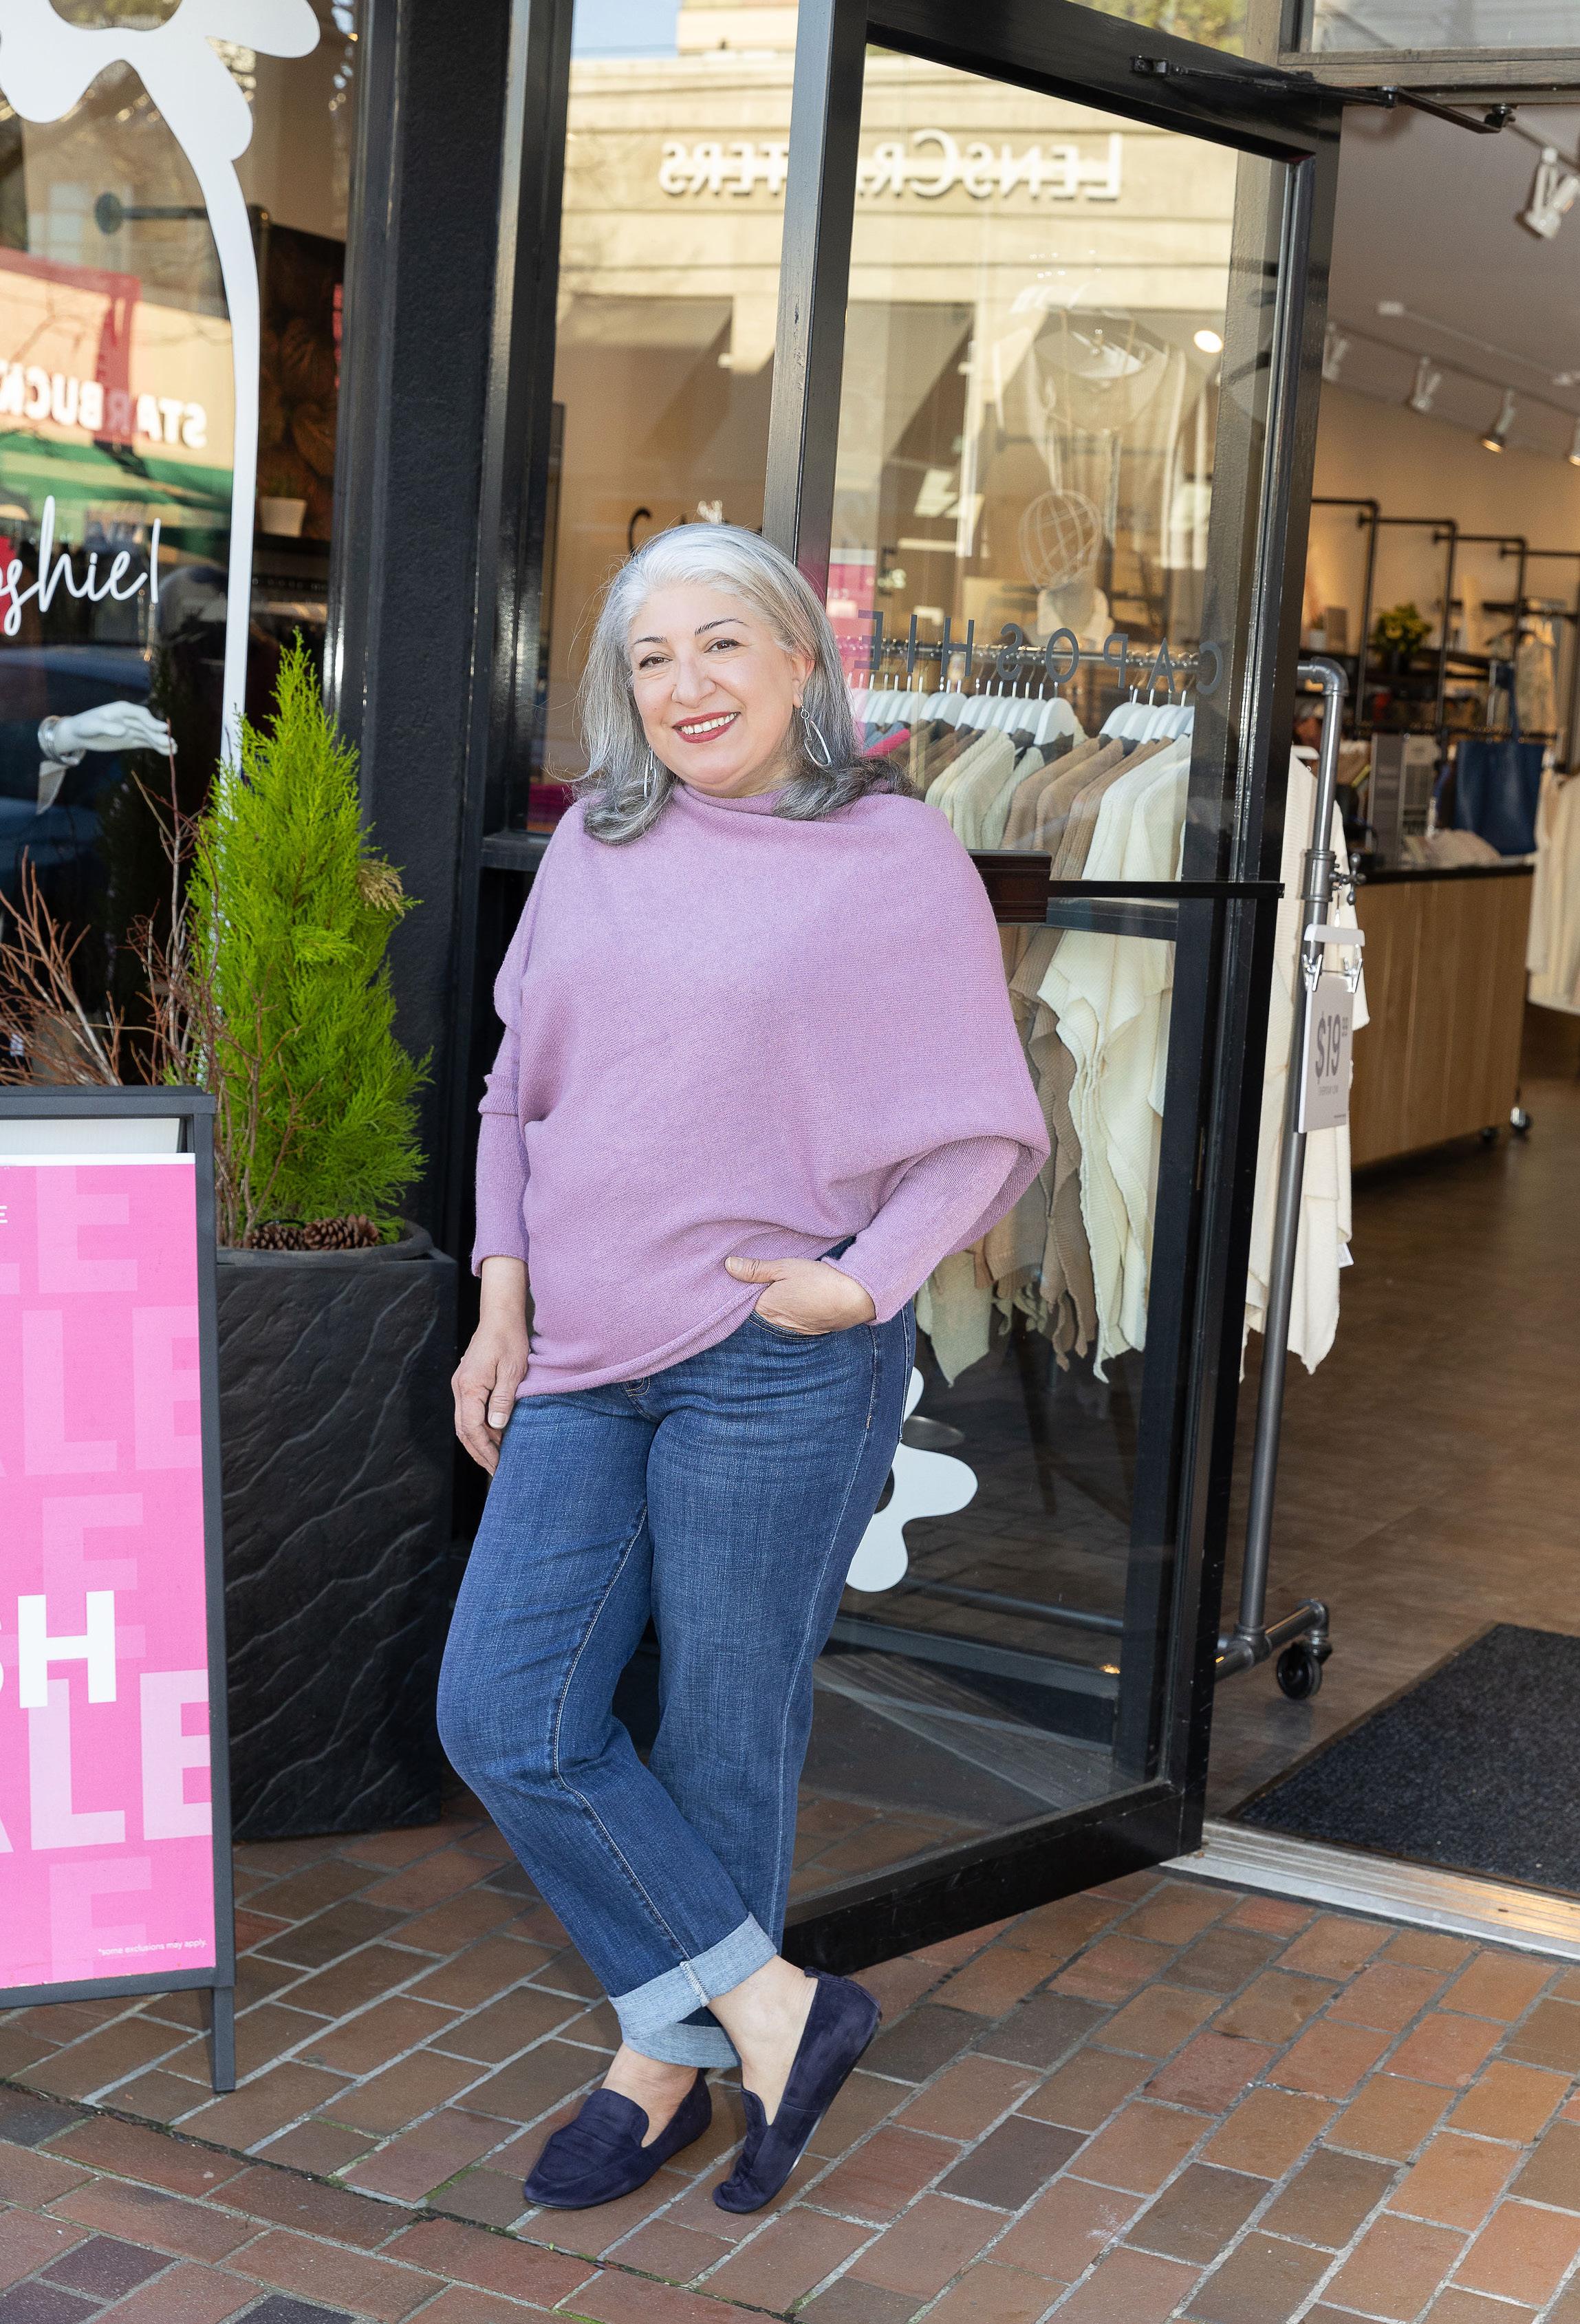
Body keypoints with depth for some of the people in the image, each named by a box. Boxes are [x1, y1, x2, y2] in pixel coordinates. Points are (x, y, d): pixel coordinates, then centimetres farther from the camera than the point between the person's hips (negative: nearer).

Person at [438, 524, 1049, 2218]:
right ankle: (775, 2010, 13)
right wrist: (504, 1296, 6)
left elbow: (984, 1136, -1)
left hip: (778, 1362, -5)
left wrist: (865, 1280, -15)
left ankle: (665, 2065, 24)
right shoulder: (594, 847, 10)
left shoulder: (897, 860, -3)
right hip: (580, 1364, 6)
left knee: (723, 1736, 5)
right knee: (505, 1721, 0)